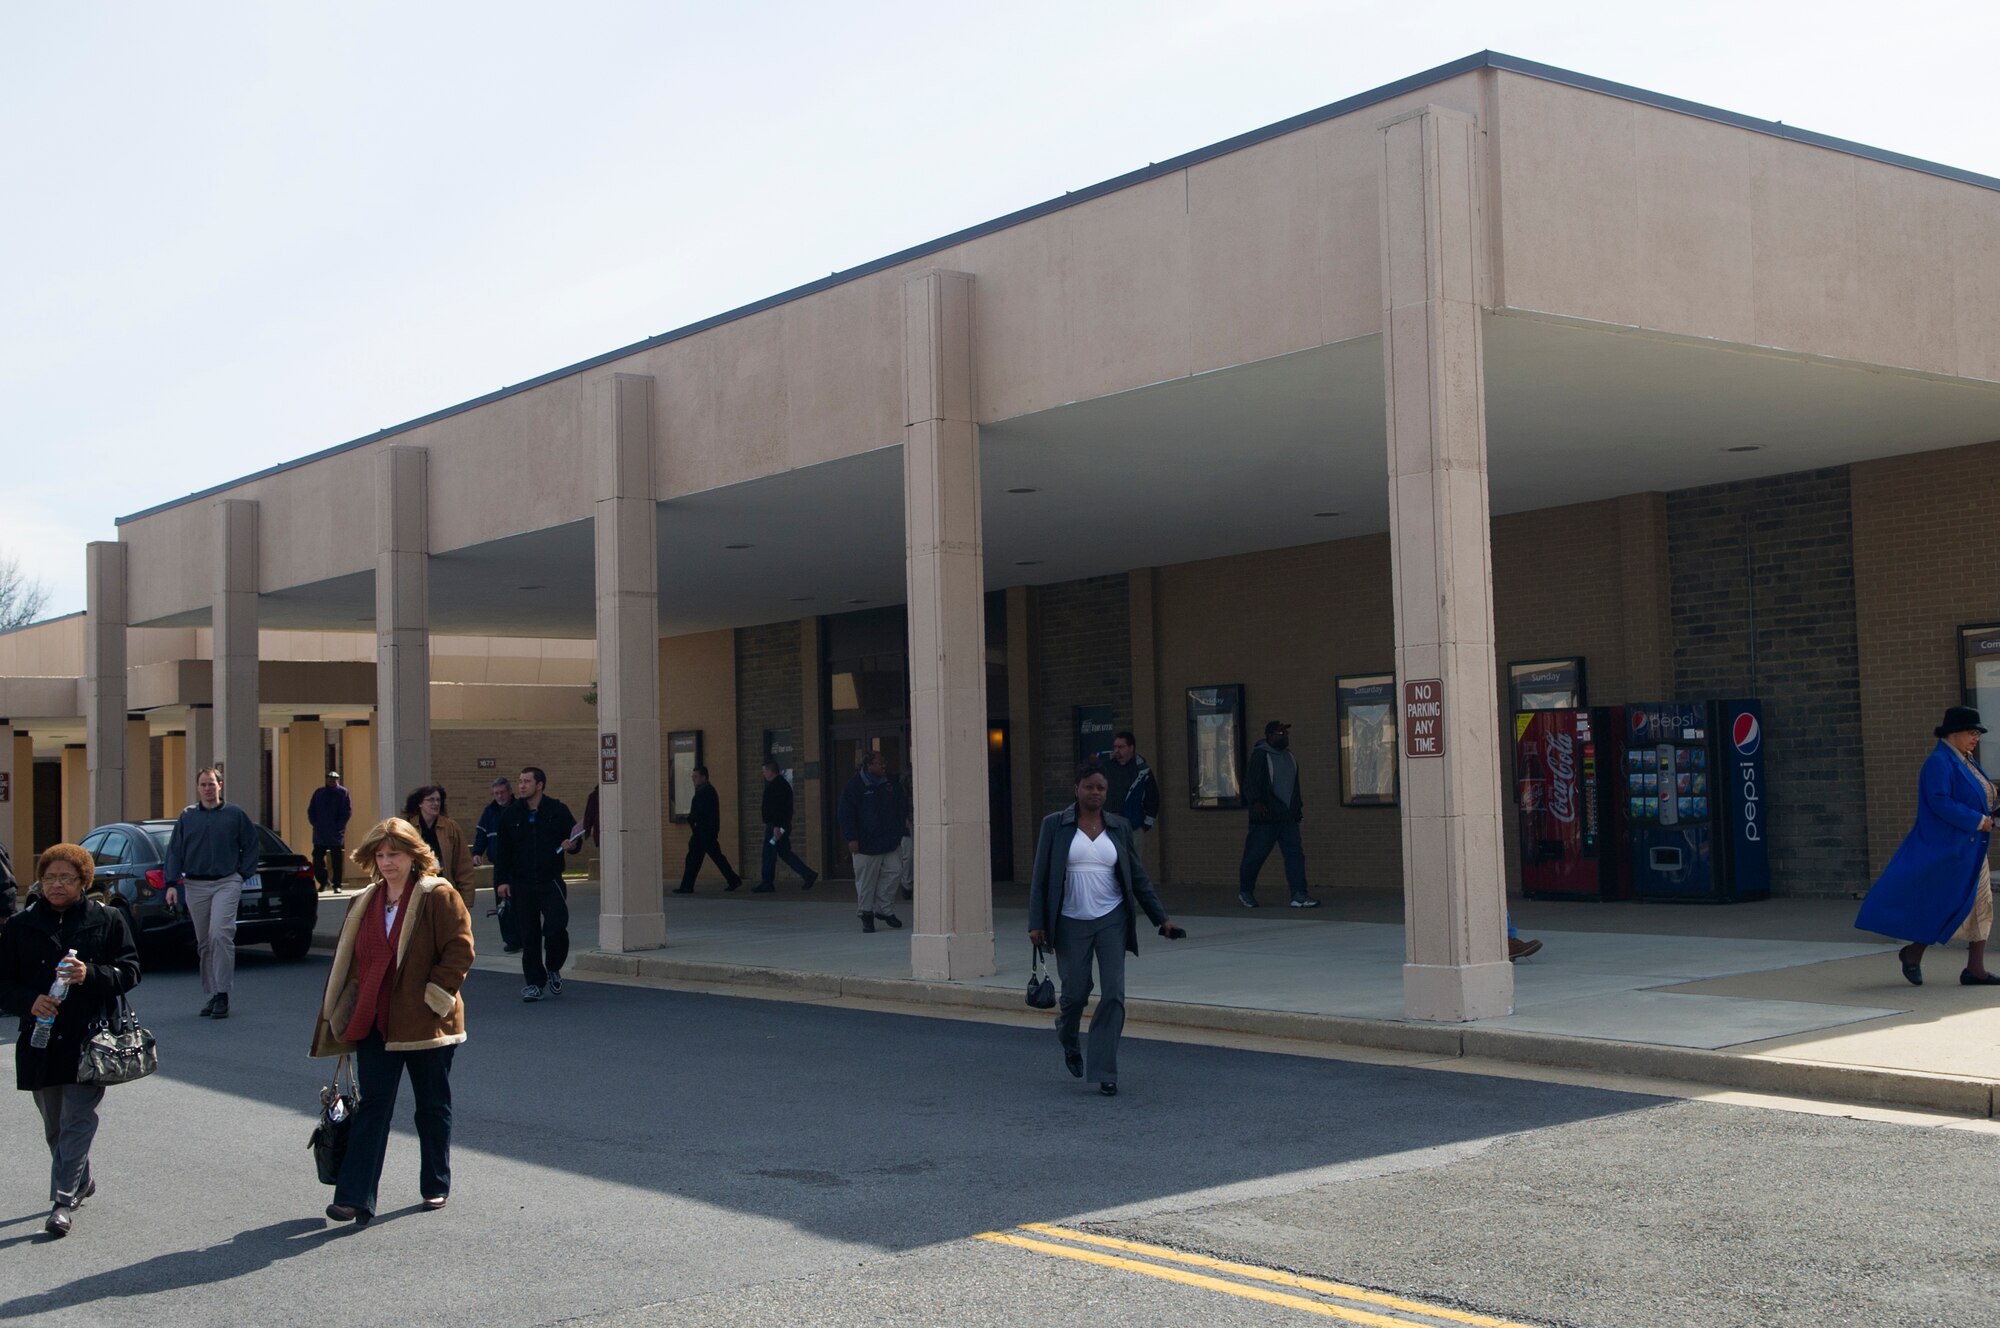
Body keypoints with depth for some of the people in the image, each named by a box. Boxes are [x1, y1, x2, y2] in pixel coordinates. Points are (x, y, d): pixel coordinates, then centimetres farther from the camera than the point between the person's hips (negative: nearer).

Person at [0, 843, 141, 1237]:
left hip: (90, 1040, -3)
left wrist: (90, 975, -18)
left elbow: (129, 971, 0)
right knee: (54, 1125, 15)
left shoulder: (107, 920, 1)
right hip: (40, 1039, 3)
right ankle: (80, 1182, 35)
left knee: (77, 1121, -10)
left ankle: (65, 1201, -9)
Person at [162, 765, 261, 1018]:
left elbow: (252, 846, 9)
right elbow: (174, 852, 10)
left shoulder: (234, 814, 2)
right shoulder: (187, 816, 9)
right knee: (204, 943, 8)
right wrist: (172, 884, 2)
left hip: (227, 884, -4)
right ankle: (213, 994, 17)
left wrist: (243, 874, 2)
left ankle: (222, 993, -15)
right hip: (195, 886, 4)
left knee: (220, 934, -19)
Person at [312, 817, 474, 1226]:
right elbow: (345, 961, 16)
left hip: (426, 1022, -4)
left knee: (433, 1106, 10)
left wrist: (434, 994, -15)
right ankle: (354, 1199, -8)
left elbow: (460, 950, -11)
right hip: (375, 1023, 4)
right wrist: (342, 1018, 11)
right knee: (372, 1106, -3)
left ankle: (436, 1186, 25)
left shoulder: (439, 897, -6)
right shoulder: (363, 904, 11)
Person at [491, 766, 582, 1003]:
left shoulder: (557, 811, 2)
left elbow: (576, 839, 9)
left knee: (556, 926, -14)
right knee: (528, 934, 3)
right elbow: (502, 850, 9)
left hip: (551, 881, -2)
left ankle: (553, 969, 12)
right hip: (521, 884, 2)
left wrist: (572, 845, -15)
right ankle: (534, 982, 12)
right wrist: (501, 881, 3)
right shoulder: (511, 814, 7)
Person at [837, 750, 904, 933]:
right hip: (865, 844, -5)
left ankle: (885, 910, 12)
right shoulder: (855, 786, -7)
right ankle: (866, 914, 12)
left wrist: (897, 833, 13)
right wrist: (851, 838, -13)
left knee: (891, 874, -2)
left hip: (887, 842, 5)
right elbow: (844, 813, -9)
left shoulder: (889, 784, 10)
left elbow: (899, 810, 20)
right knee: (866, 880, 1)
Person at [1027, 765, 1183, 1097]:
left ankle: (1105, 1073, -1)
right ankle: (1068, 1041, 38)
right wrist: (1036, 923, -7)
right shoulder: (1054, 824, -1)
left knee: (1113, 994, -8)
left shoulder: (1119, 827, 5)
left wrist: (1162, 919, 6)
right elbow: (1041, 877, -1)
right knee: (1076, 992, 3)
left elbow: (1138, 877, 9)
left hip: (1112, 920, 2)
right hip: (1071, 923, -1)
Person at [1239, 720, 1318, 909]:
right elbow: (1250, 782, -17)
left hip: (1288, 816, 7)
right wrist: (1256, 802, -31)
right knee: (1255, 855, 2)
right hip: (1266, 816, -7)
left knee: (1295, 854, -5)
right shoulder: (1260, 755, -8)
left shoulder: (1290, 757, 16)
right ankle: (1245, 892, 20)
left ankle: (1299, 895, -8)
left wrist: (1298, 807, 23)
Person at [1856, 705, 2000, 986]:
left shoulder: (1964, 760, 15)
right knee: (1948, 905, -5)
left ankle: (1975, 969, 8)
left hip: (1971, 847, 10)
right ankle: (1913, 953, 11)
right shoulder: (1939, 762, -16)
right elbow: (1940, 802, -25)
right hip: (1949, 846, -10)